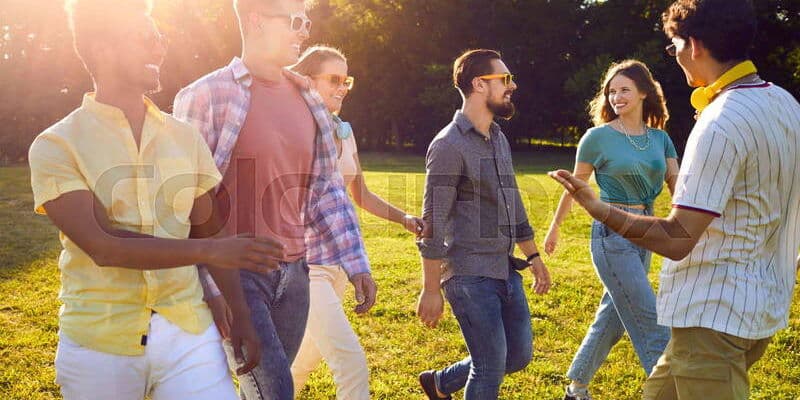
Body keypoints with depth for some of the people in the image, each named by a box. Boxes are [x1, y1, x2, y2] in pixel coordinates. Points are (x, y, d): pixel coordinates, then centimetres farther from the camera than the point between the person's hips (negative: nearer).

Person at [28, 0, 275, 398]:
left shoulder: (184, 137, 7)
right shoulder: (56, 146, -6)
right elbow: (101, 247, -17)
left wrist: (240, 314, 7)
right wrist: (210, 250, -24)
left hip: (189, 335, 3)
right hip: (99, 346, -3)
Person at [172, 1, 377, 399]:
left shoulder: (307, 99, 10)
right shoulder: (207, 96, -9)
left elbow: (327, 189, 13)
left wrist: (356, 264, 7)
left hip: (293, 273, 6)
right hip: (235, 273, -6)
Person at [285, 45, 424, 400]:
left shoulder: (344, 132, 11)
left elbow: (362, 196, 15)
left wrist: (403, 218, 4)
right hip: (304, 261, -8)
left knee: (310, 355, 21)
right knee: (352, 362, -13)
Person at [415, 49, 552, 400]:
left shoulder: (499, 138, 12)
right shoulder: (449, 145, -15)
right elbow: (434, 223, -16)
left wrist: (532, 255, 20)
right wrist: (431, 290, -16)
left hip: (505, 271, 9)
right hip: (469, 276, -8)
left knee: (519, 355, 15)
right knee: (491, 367, -2)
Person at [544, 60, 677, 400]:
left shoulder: (660, 138, 6)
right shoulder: (598, 136, -7)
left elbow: (678, 188, 1)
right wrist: (554, 228, 11)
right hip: (612, 234, -6)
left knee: (612, 318, 16)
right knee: (653, 327, -7)